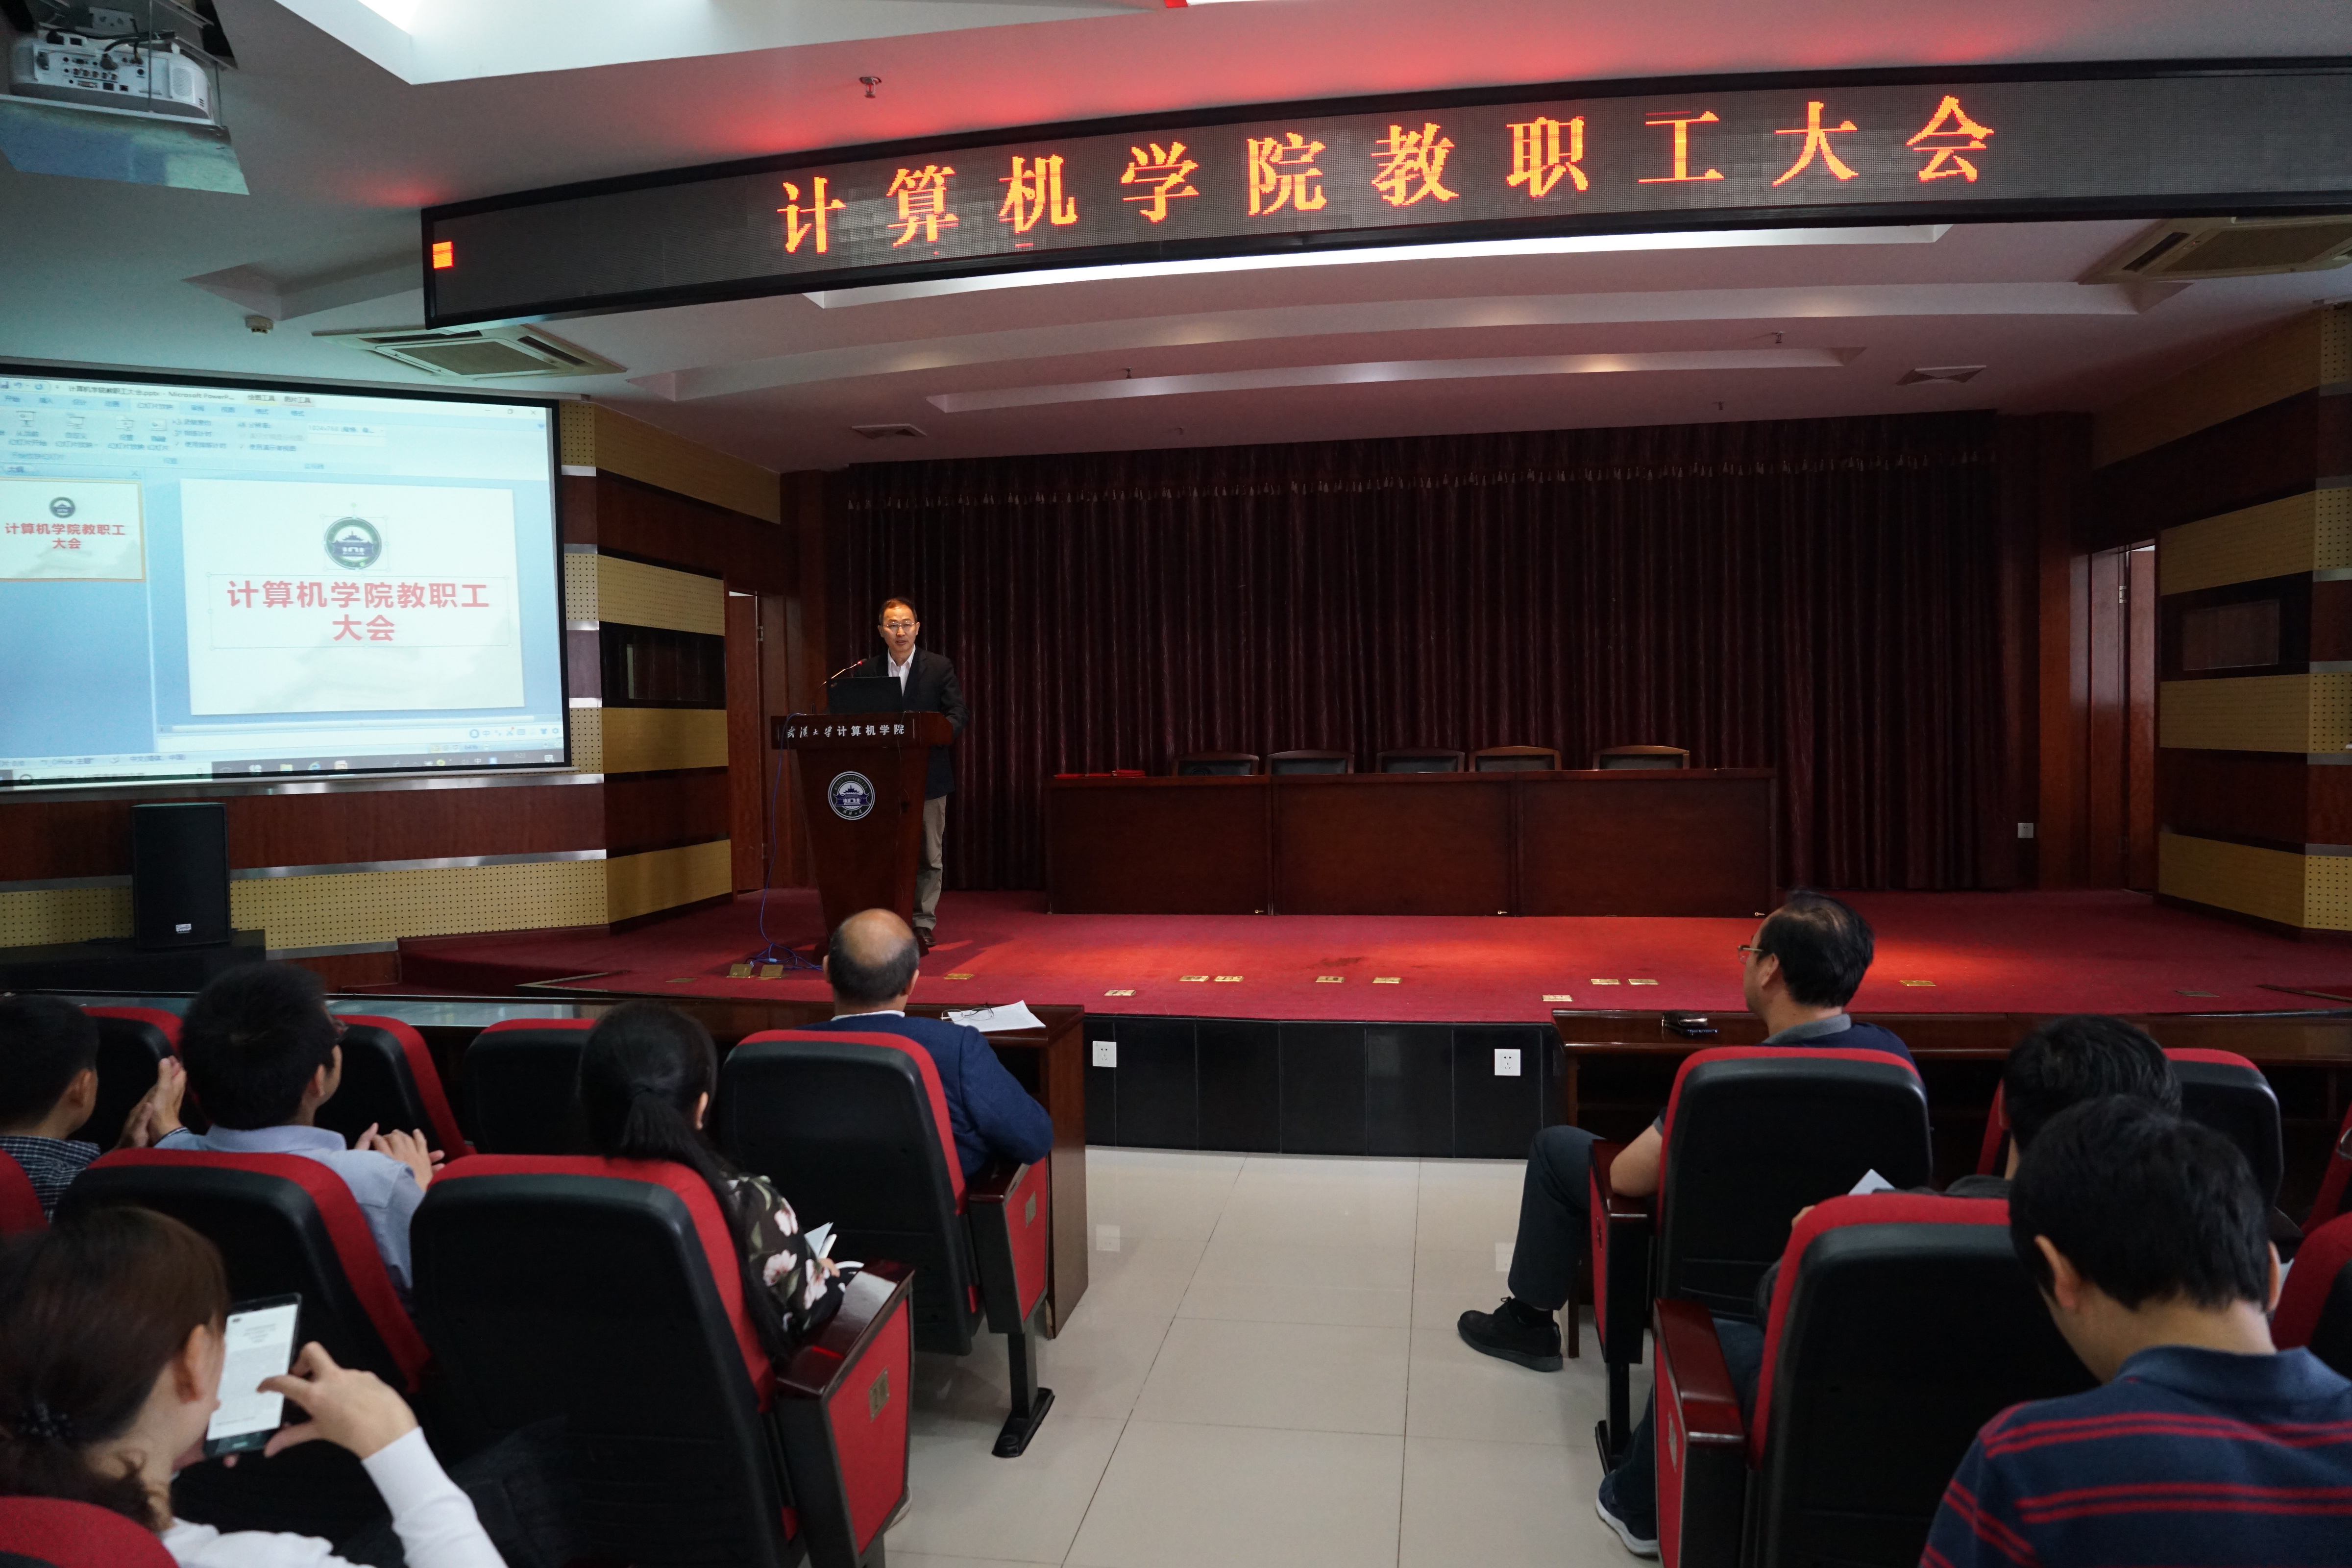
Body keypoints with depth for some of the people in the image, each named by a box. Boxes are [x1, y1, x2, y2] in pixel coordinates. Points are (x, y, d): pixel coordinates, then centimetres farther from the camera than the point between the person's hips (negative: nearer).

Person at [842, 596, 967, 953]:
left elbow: (960, 714, -3)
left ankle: (923, 923, 9)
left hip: (928, 774, -1)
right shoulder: (866, 670, 7)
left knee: (929, 854, 2)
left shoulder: (939, 668, 1)